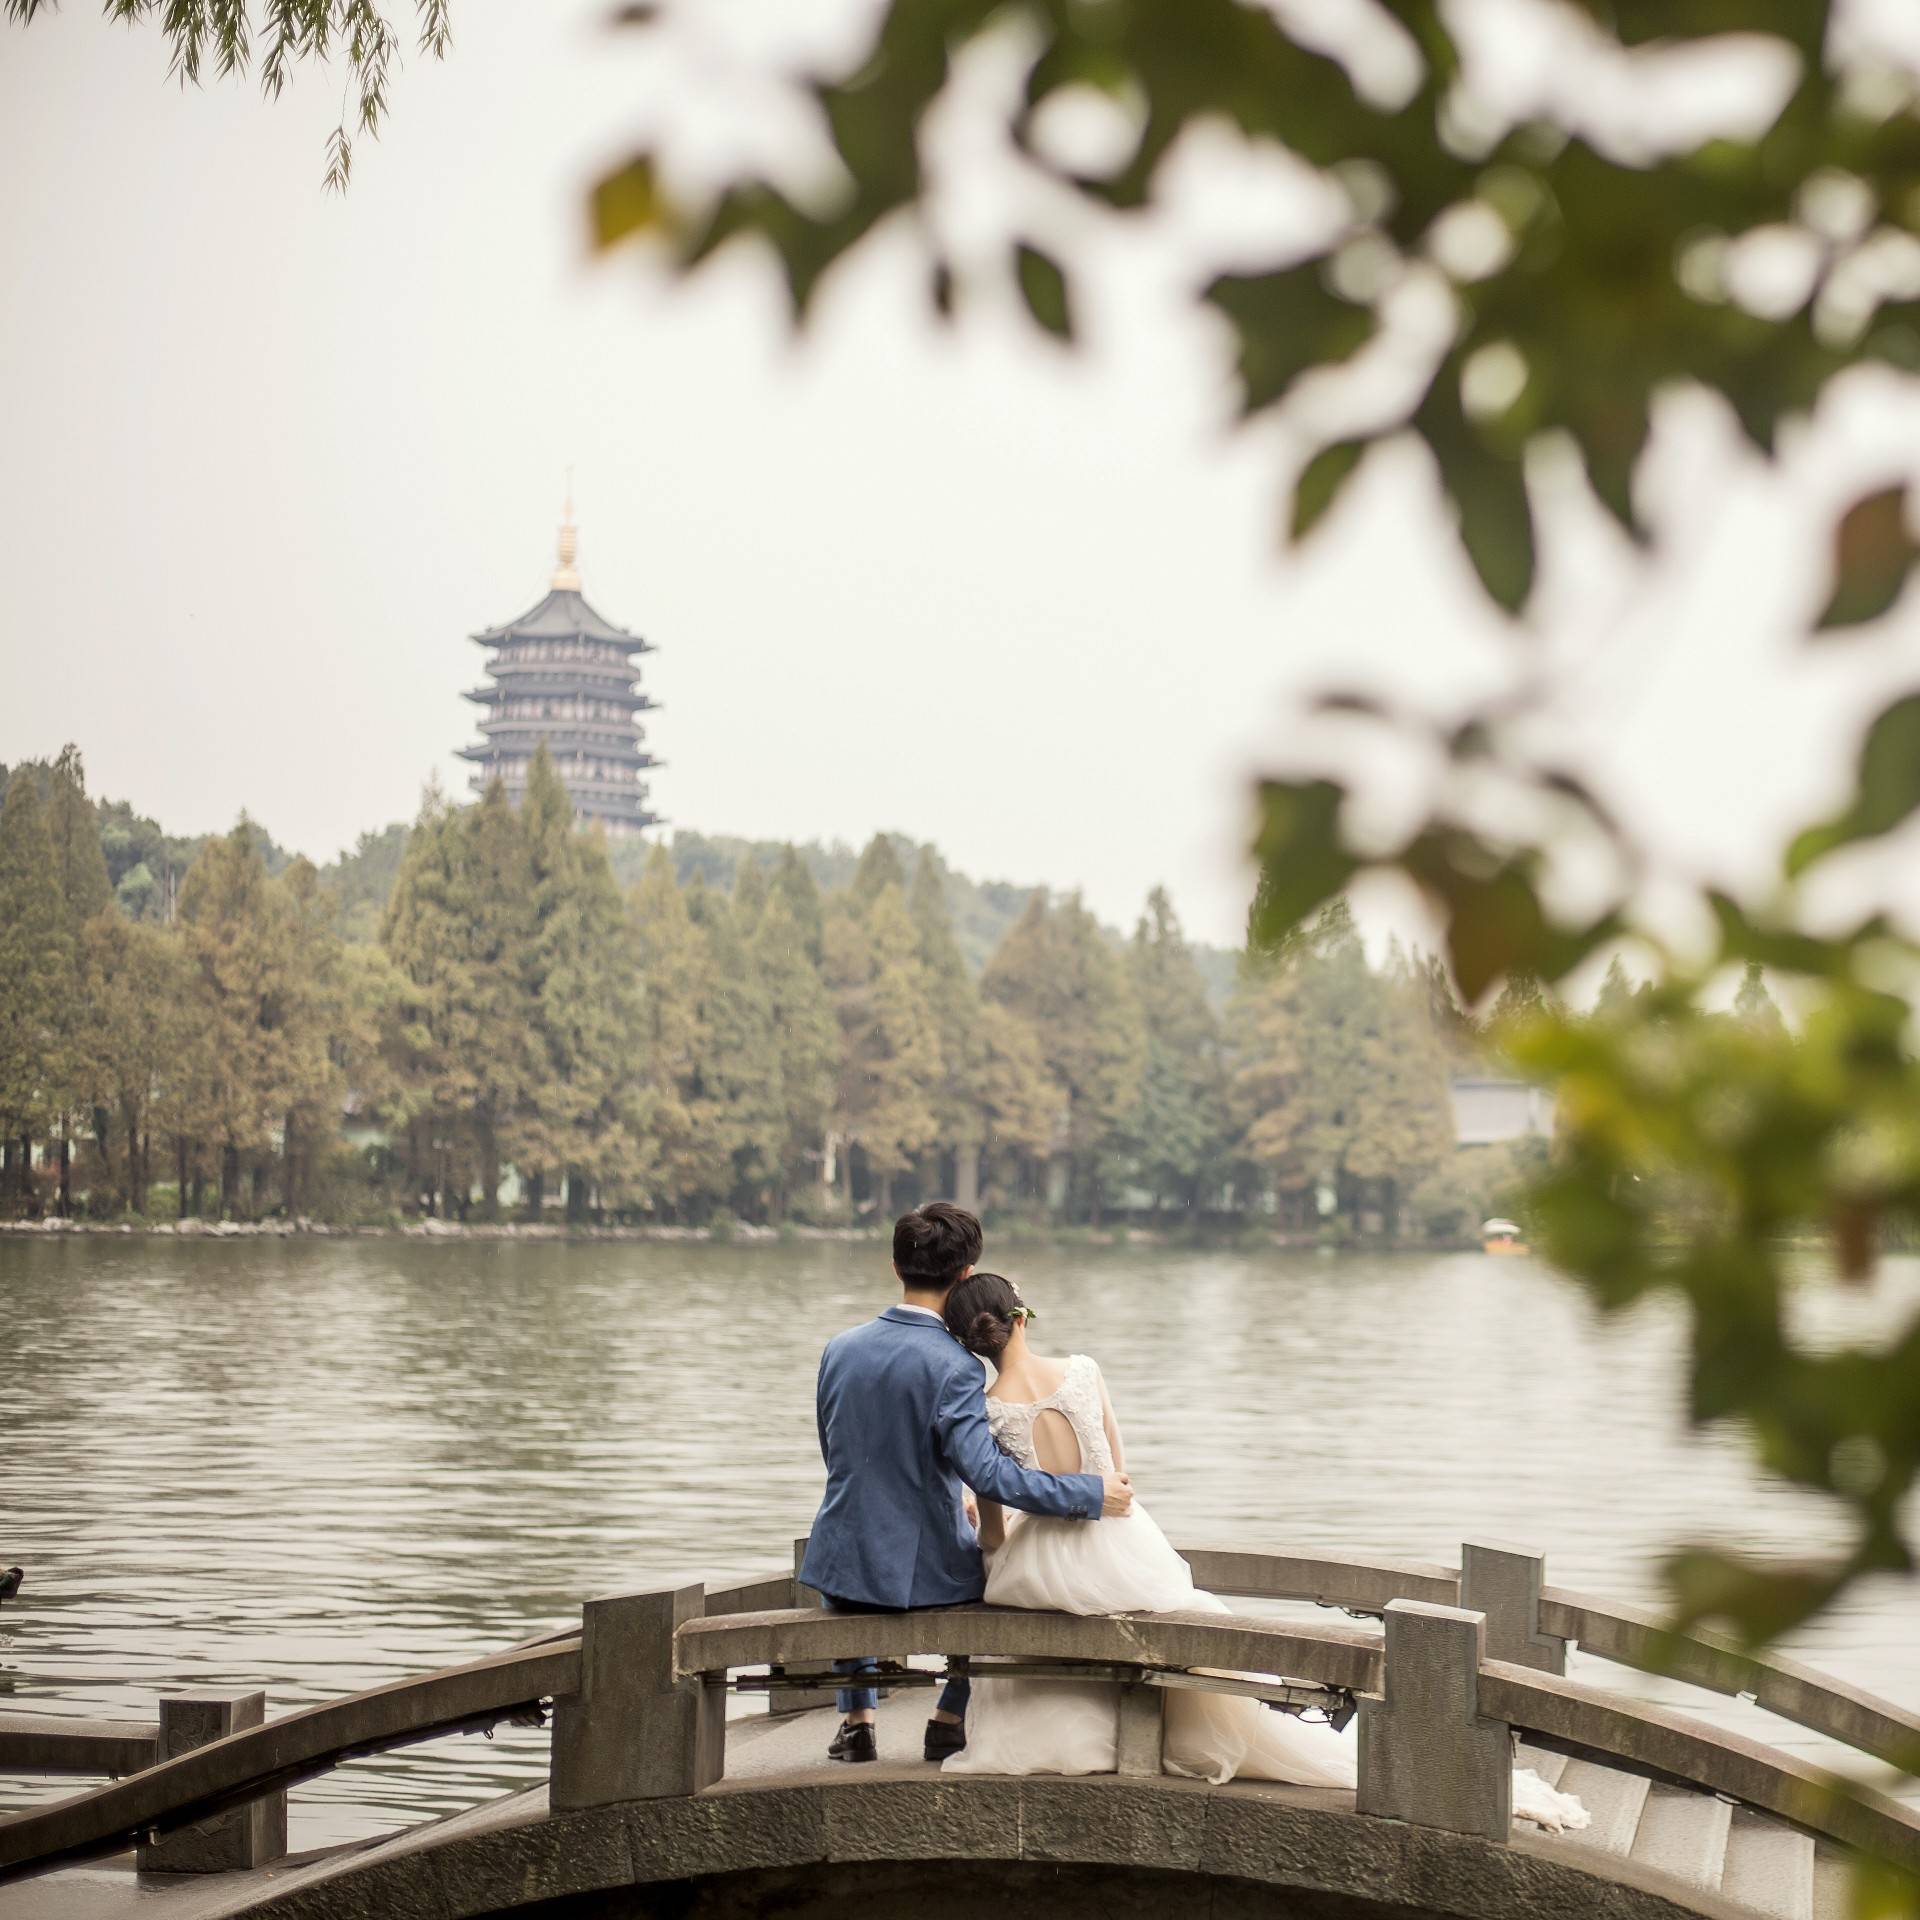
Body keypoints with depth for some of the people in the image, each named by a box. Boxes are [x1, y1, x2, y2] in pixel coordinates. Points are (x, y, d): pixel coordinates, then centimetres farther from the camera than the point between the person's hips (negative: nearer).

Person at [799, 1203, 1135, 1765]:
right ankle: (951, 1719, 25)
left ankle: (856, 1718, 32)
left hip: (844, 1568, 4)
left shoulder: (840, 1348, -1)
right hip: (924, 1575, -4)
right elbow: (987, 1472, -28)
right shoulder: (953, 1367, -19)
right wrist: (1091, 1493, -20)